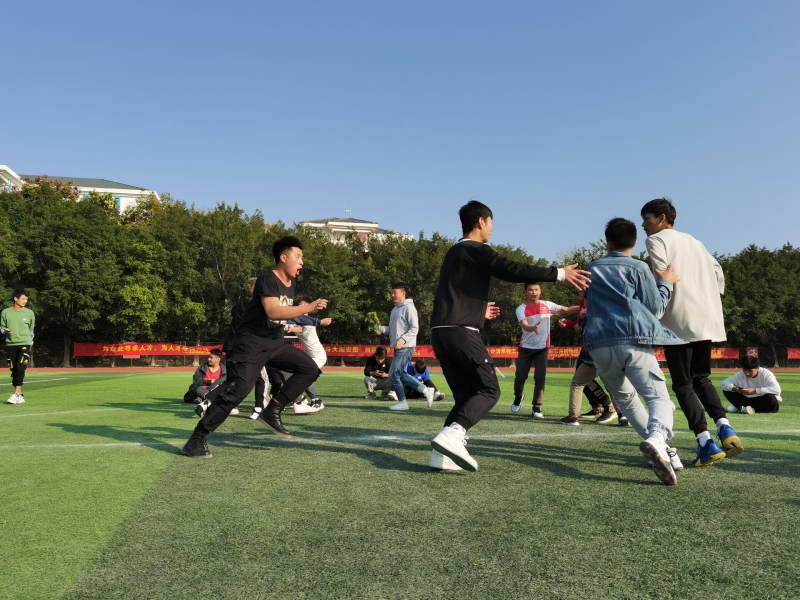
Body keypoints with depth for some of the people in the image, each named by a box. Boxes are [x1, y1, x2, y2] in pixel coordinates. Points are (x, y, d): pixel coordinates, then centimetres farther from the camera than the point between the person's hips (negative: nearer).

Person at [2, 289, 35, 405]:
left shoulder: (29, 313, 2)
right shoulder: (6, 312, 2)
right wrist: (5, 331, -9)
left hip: (25, 344, -2)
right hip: (10, 344, 2)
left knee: (20, 368, -16)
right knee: (13, 370, 4)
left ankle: (17, 394, -14)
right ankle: (20, 396, 11)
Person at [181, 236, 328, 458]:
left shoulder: (291, 283, 10)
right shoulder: (268, 280, -17)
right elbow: (272, 311, -32)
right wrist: (309, 308, -35)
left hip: (274, 343, 8)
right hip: (251, 344, -8)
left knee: (310, 368, -1)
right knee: (237, 390, -18)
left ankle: (272, 412, 1)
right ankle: (196, 439, -5)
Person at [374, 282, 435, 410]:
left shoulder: (409, 308, -10)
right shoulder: (395, 309, 19)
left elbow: (414, 329, -15)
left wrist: (402, 340, -25)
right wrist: (382, 328, 4)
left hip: (405, 347, -10)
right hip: (398, 348, 10)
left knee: (393, 376, -7)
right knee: (401, 375, 14)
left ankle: (402, 402, 8)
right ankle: (426, 391, 21)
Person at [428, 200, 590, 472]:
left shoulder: (454, 253, 24)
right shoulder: (476, 250, -3)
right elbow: (513, 270, -16)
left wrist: (478, 310, 42)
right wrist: (560, 273, -14)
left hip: (441, 332, 9)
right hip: (462, 332, -9)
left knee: (465, 394, 11)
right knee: (488, 390, -2)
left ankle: (443, 454, -1)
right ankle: (452, 434, -22)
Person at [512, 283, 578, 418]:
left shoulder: (547, 305, -1)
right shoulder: (521, 309, -10)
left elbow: (567, 310, 1)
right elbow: (524, 325, -26)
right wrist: (533, 328, -48)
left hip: (542, 348, 1)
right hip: (526, 348, -1)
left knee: (540, 378, -7)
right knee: (520, 377, 3)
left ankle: (537, 407, 6)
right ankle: (518, 397, 34)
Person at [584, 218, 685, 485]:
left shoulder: (592, 269, 21)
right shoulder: (638, 268, 8)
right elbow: (656, 309, 7)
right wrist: (666, 283, 22)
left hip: (599, 347, 4)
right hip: (634, 342, -3)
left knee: (624, 398, 22)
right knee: (659, 398, -9)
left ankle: (665, 452, 17)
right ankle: (656, 438, -41)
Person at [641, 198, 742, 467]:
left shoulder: (657, 240, 2)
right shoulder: (693, 241, 24)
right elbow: (717, 271, 20)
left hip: (680, 321, -7)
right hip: (708, 319, 7)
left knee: (682, 384, 0)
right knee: (701, 378, 19)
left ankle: (705, 441, -9)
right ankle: (724, 427, 0)